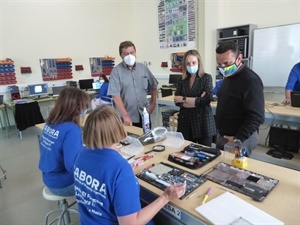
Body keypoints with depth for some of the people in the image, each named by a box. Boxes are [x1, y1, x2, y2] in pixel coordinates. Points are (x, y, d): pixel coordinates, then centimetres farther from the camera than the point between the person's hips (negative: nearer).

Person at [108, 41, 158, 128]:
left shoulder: (143, 68, 4)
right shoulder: (116, 71, -10)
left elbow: (153, 86, 17)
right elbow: (116, 96, -17)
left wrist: (153, 103, 11)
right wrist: (125, 116, -23)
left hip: (144, 114, 4)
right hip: (128, 117, -4)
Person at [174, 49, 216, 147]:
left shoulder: (206, 77, -2)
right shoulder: (182, 80, 6)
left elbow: (207, 99, -15)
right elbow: (177, 101, -3)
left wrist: (184, 99, -12)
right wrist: (197, 102, -14)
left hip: (203, 121, -3)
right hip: (185, 122, 3)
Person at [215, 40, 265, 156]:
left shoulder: (250, 80, -20)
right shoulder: (228, 76, 8)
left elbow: (257, 117, -24)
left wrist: (237, 139, -22)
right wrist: (221, 134, 14)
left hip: (240, 139, -8)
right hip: (222, 136, 8)